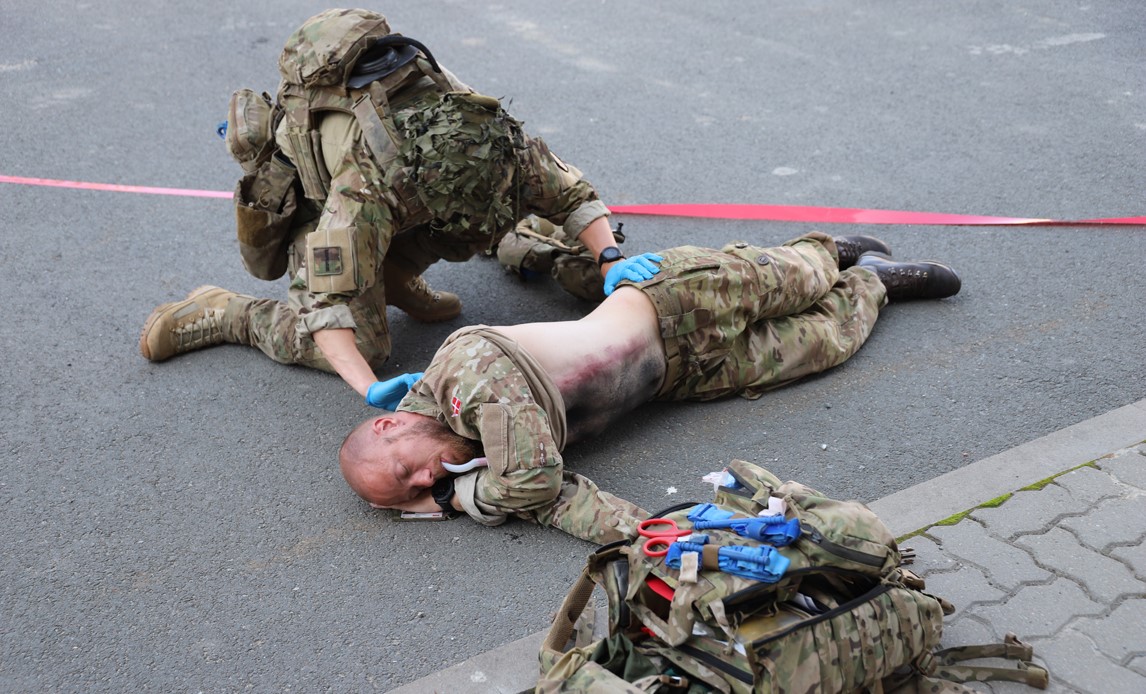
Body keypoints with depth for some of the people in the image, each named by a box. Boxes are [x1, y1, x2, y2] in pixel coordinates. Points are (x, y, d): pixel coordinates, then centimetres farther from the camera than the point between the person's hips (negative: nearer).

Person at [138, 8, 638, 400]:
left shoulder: (490, 139, -30)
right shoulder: (366, 190, -46)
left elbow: (568, 192, -17)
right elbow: (329, 302, -46)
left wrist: (611, 259, -32)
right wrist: (373, 392, -58)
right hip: (310, 196, -5)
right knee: (362, 346, -16)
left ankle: (395, 275, 3)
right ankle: (221, 314, 1)